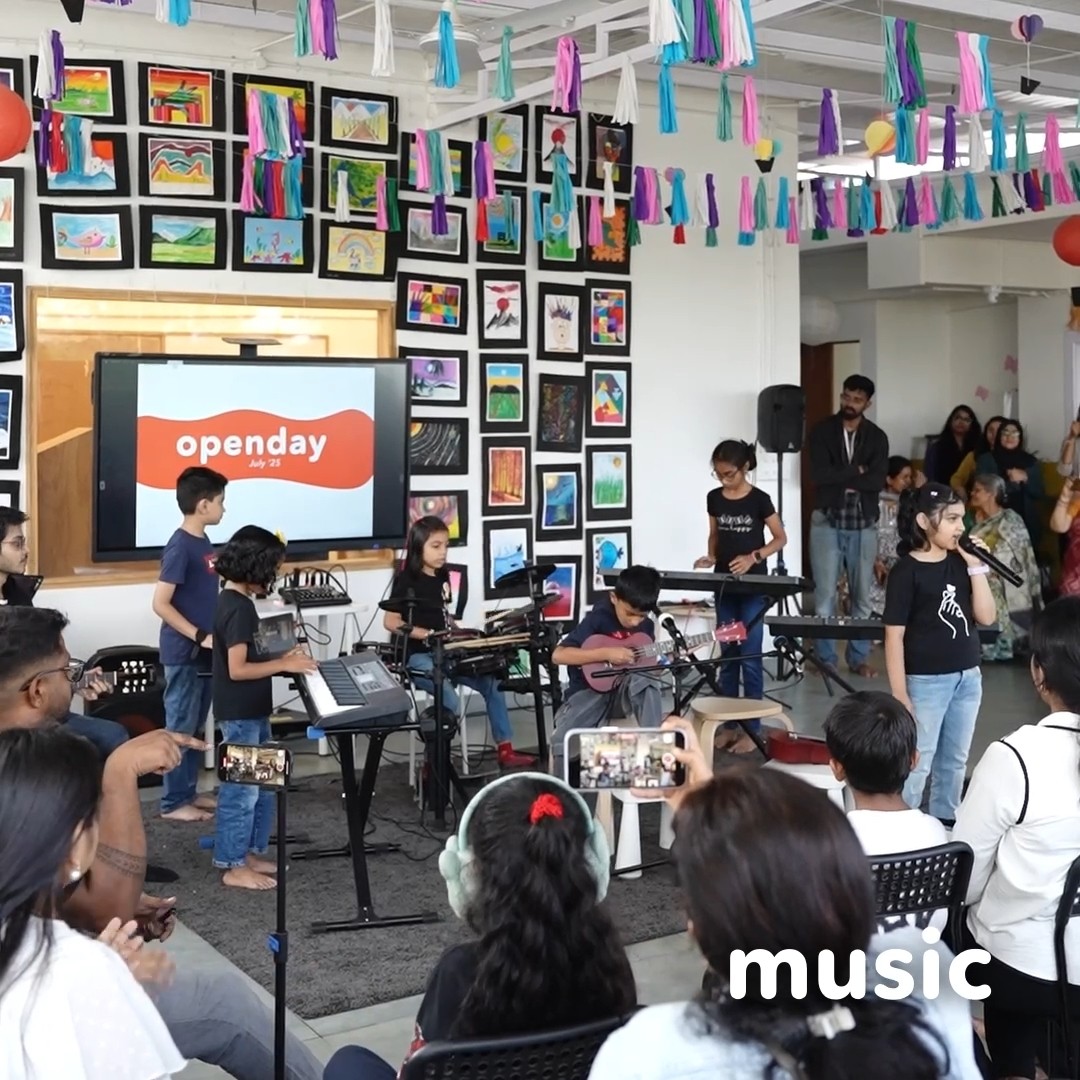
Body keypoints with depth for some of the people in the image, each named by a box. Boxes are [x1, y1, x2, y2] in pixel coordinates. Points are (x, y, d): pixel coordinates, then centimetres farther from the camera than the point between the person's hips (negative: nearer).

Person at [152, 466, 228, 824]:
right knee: (180, 728, 0)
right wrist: (200, 636, -21)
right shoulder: (180, 546, -18)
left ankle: (188, 792, 26)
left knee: (195, 727, 16)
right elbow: (160, 604, -21)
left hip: (202, 653, 9)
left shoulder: (203, 542, 9)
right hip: (184, 654, -9)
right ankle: (173, 802, 9)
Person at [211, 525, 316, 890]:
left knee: (263, 786, 17)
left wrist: (281, 660, 6)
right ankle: (234, 866, 9)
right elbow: (237, 669, -24)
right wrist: (283, 665, -18)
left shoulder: (236, 601, 10)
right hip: (239, 716, -10)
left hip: (253, 712, 10)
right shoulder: (237, 608, -20)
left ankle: (251, 853, 26)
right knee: (242, 790, -1)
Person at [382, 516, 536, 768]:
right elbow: (391, 621, -15)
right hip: (417, 656, -7)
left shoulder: (442, 576, 12)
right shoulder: (406, 580, -10)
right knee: (450, 703, -27)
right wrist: (428, 634, -20)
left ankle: (505, 750, 5)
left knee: (492, 684, -2)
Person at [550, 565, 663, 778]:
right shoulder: (598, 618, -14)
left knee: (646, 679, -34)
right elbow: (558, 655, -21)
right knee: (562, 741, -27)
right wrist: (606, 653, -26)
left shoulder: (646, 626, 2)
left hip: (628, 689, 3)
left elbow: (649, 663, 15)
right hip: (592, 688, -3)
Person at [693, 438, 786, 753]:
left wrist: (753, 557, -17)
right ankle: (729, 725, 17)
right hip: (724, 585, 5)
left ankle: (751, 730, 2)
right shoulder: (714, 498, 5)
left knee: (750, 657, -3)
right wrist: (711, 556, -3)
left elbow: (780, 538, -3)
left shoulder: (759, 500, -9)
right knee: (728, 656, 9)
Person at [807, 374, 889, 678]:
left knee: (862, 595, 6)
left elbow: (878, 481, -8)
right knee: (825, 594, -1)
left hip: (863, 524, 2)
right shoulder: (822, 432, 0)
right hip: (827, 522, -2)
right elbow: (819, 474, -13)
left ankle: (859, 658, 16)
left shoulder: (877, 437, 4)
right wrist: (857, 471, -9)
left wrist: (841, 479, -13)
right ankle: (825, 659, 7)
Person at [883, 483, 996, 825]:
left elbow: (986, 617, 0)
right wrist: (899, 695, -16)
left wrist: (976, 566, -8)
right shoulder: (906, 571, -13)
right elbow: (894, 635, -14)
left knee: (954, 760, 18)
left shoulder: (961, 563, 4)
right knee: (916, 764, -2)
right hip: (926, 682, -6)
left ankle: (945, 824, 32)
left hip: (967, 678, 7)